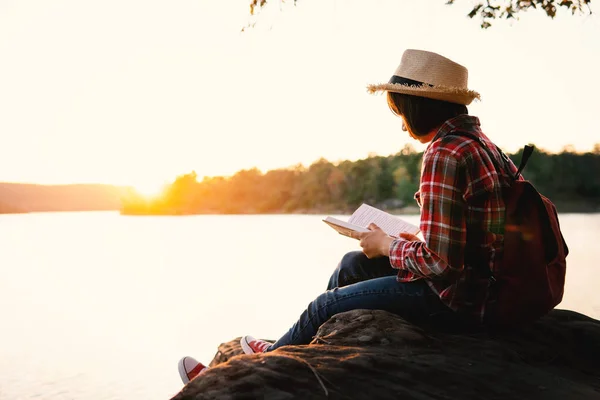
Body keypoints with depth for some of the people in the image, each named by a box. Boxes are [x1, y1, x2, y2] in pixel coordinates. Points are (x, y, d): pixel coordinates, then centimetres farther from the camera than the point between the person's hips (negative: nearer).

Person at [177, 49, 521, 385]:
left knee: (327, 306, 5)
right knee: (352, 264, 19)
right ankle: (288, 348, 35)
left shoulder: (444, 155, -22)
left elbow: (440, 262, -26)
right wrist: (415, 242, 9)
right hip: (482, 283, 10)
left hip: (454, 297, -9)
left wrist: (387, 246, -9)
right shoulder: (478, 141, 9)